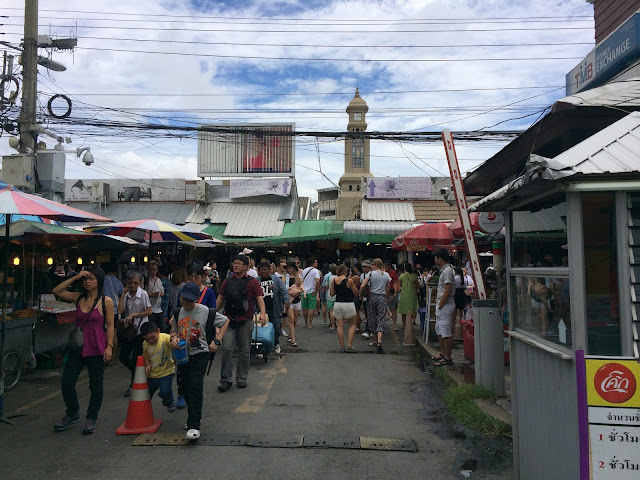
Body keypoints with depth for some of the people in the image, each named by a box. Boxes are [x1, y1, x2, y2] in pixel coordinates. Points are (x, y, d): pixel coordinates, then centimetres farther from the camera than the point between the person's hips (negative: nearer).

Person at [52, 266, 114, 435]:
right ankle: (72, 414, 29)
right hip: (78, 348, 4)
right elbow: (56, 291, 0)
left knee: (96, 385, 7)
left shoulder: (106, 301, -6)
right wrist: (75, 277, -6)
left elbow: (110, 326, -5)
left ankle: (91, 419, 25)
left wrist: (109, 346, -11)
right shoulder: (78, 298, 6)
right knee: (66, 383, 5)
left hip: (96, 349, -4)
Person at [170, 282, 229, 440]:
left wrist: (217, 341, -7)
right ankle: (194, 416, 33)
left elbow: (225, 321, 0)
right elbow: (174, 329, 17)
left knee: (195, 387, -14)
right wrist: (173, 338, -7)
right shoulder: (178, 312, 4)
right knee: (185, 387, 13)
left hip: (200, 354, -5)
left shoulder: (205, 311, -9)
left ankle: (194, 426, -14)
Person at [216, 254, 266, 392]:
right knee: (227, 349, -6)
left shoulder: (252, 282, 2)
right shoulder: (227, 282, 11)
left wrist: (262, 313, -22)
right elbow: (220, 299, 16)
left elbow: (259, 299, -6)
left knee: (244, 351, 8)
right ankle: (226, 380, 4)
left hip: (246, 321, -1)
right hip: (229, 320, 2)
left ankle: (241, 378, 22)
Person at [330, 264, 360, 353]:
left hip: (337, 304, 4)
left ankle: (342, 347, 8)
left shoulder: (334, 280, 1)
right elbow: (356, 293, -4)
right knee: (352, 325, 9)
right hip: (348, 304, -4)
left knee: (340, 326, 7)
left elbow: (331, 293, 5)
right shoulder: (349, 281, -12)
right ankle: (349, 346, 0)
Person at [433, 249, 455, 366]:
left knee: (446, 332, -7)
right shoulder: (443, 270, 16)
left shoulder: (447, 271, -17)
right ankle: (443, 353, 29)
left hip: (446, 304, -11)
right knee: (439, 330, 18)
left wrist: (440, 306, -17)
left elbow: (447, 292, -22)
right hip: (441, 305, 11)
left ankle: (447, 358, -2)